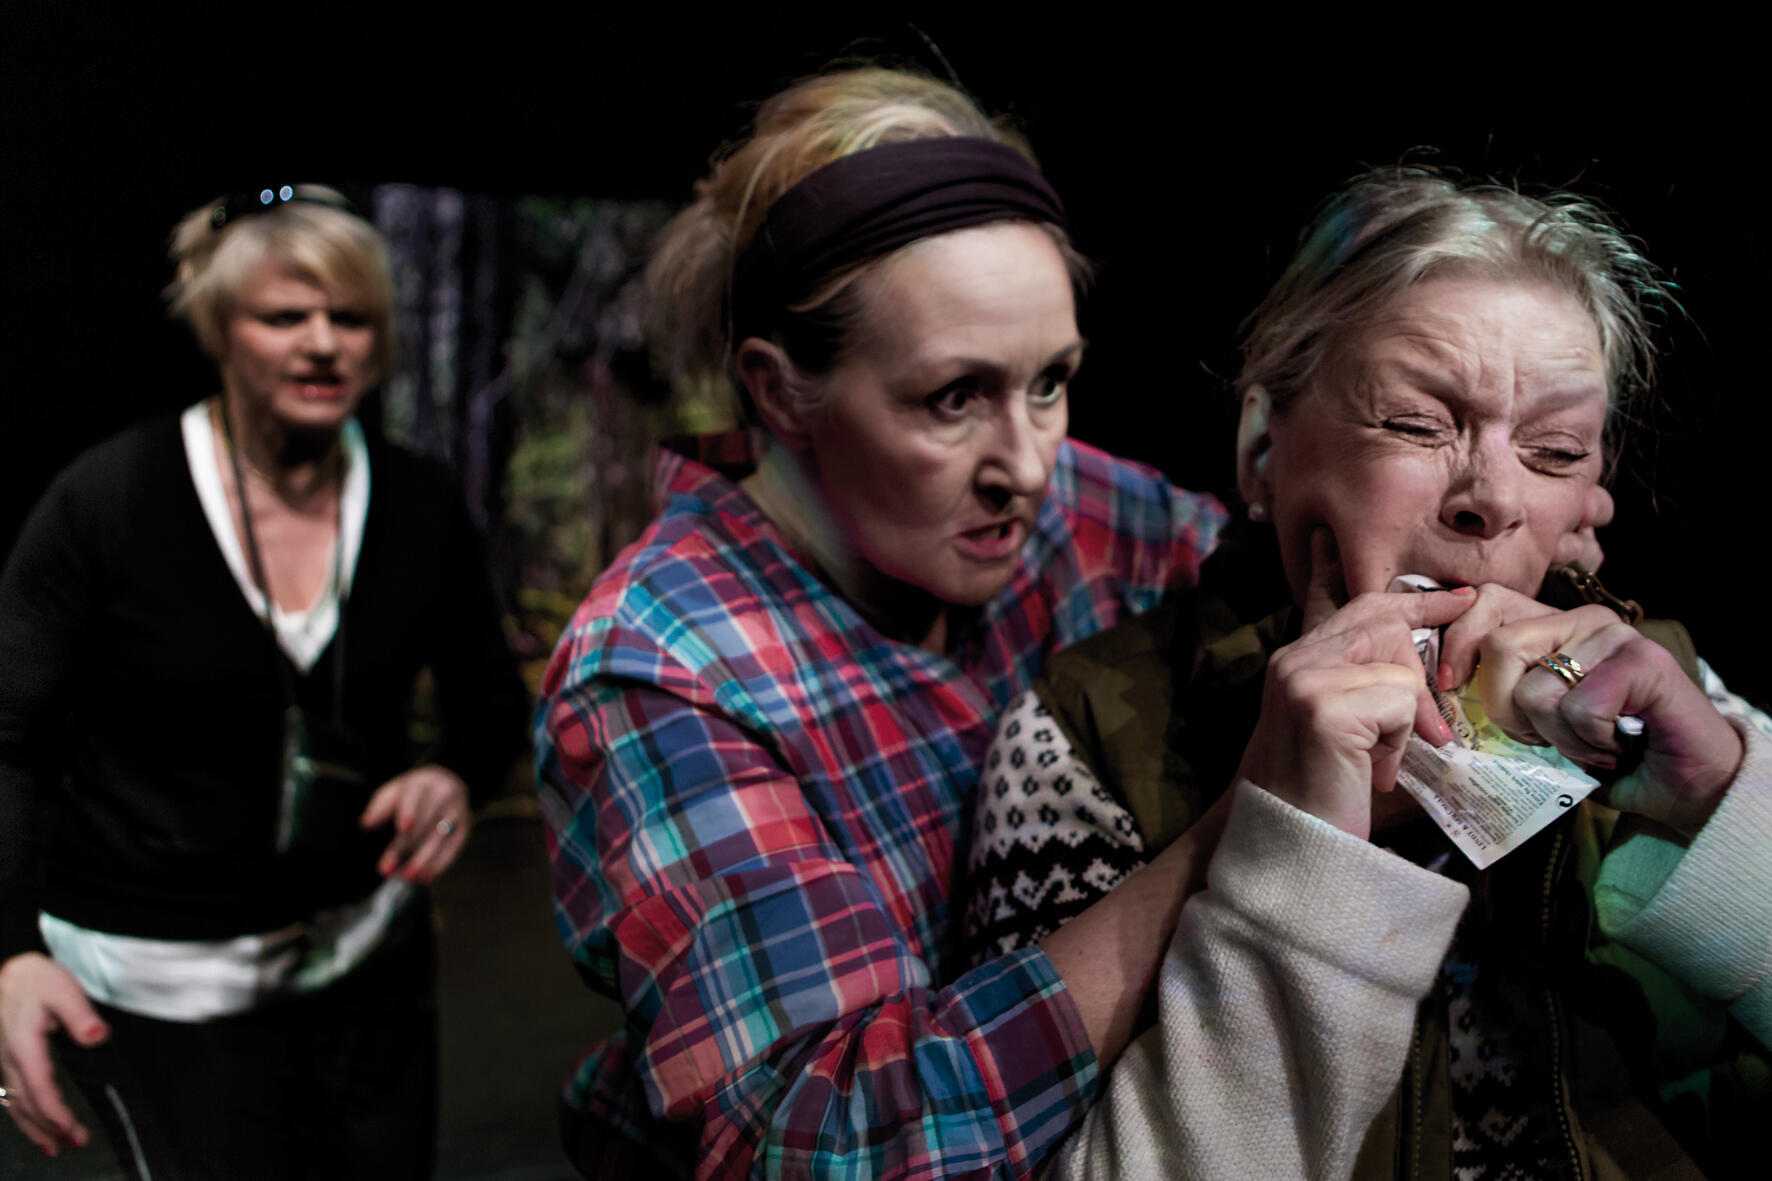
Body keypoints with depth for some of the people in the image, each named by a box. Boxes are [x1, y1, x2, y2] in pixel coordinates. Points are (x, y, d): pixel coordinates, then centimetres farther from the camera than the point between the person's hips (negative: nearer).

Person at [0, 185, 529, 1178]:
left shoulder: (419, 504, -3)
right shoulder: (108, 500, -12)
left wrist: (458, 777, -16)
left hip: (369, 957, 4)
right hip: (160, 982, -3)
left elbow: (491, 695, 7)